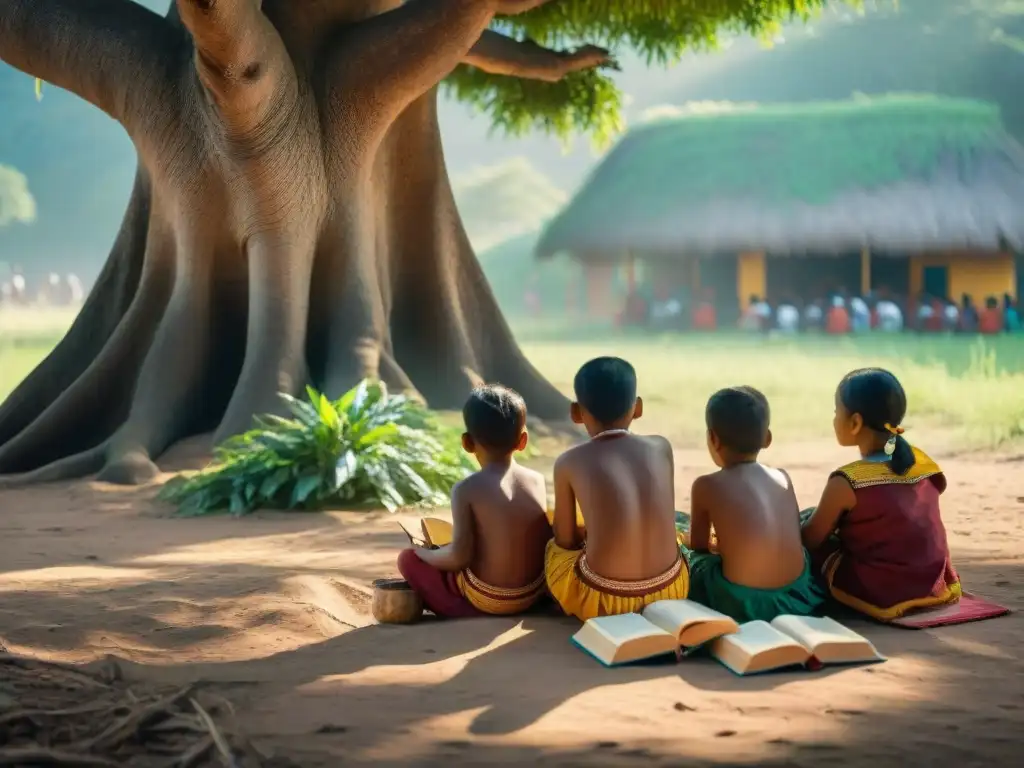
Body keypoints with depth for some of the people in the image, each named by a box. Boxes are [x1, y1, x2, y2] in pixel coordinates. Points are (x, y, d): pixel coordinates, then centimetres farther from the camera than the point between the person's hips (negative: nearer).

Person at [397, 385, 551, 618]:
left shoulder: (466, 490, -16)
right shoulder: (537, 480, -3)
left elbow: (459, 557, -20)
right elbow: (549, 540, 4)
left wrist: (425, 553, -1)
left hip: (487, 599, -6)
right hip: (535, 592, 6)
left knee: (409, 558, 11)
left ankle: (463, 613, 3)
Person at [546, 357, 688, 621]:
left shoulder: (570, 462, -2)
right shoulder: (661, 448, 5)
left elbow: (565, 540, 7)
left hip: (601, 599, -3)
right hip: (670, 590, 3)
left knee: (550, 547, 30)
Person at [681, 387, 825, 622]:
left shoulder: (706, 485, -1)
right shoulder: (782, 477, 10)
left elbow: (699, 547, 11)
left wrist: (687, 540, 36)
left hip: (741, 602, -4)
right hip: (796, 595, 4)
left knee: (682, 556, 20)